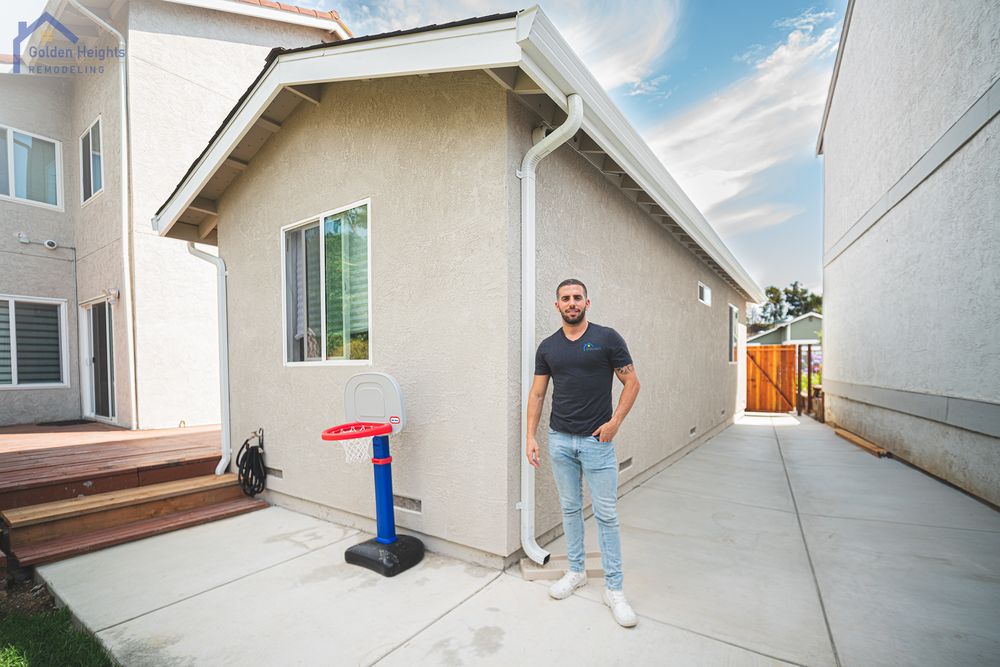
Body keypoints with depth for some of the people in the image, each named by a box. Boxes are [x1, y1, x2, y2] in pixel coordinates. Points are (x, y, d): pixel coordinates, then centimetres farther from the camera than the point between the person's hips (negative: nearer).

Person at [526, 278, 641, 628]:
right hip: (560, 441, 3)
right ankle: (576, 571, 34)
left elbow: (632, 382, -2)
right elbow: (537, 393, 6)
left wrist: (615, 421, -12)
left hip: (597, 441, -3)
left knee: (606, 514, 5)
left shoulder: (607, 338, -5)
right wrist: (531, 436, 1)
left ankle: (614, 588, 20)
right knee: (570, 508, 15)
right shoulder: (548, 346, 4)